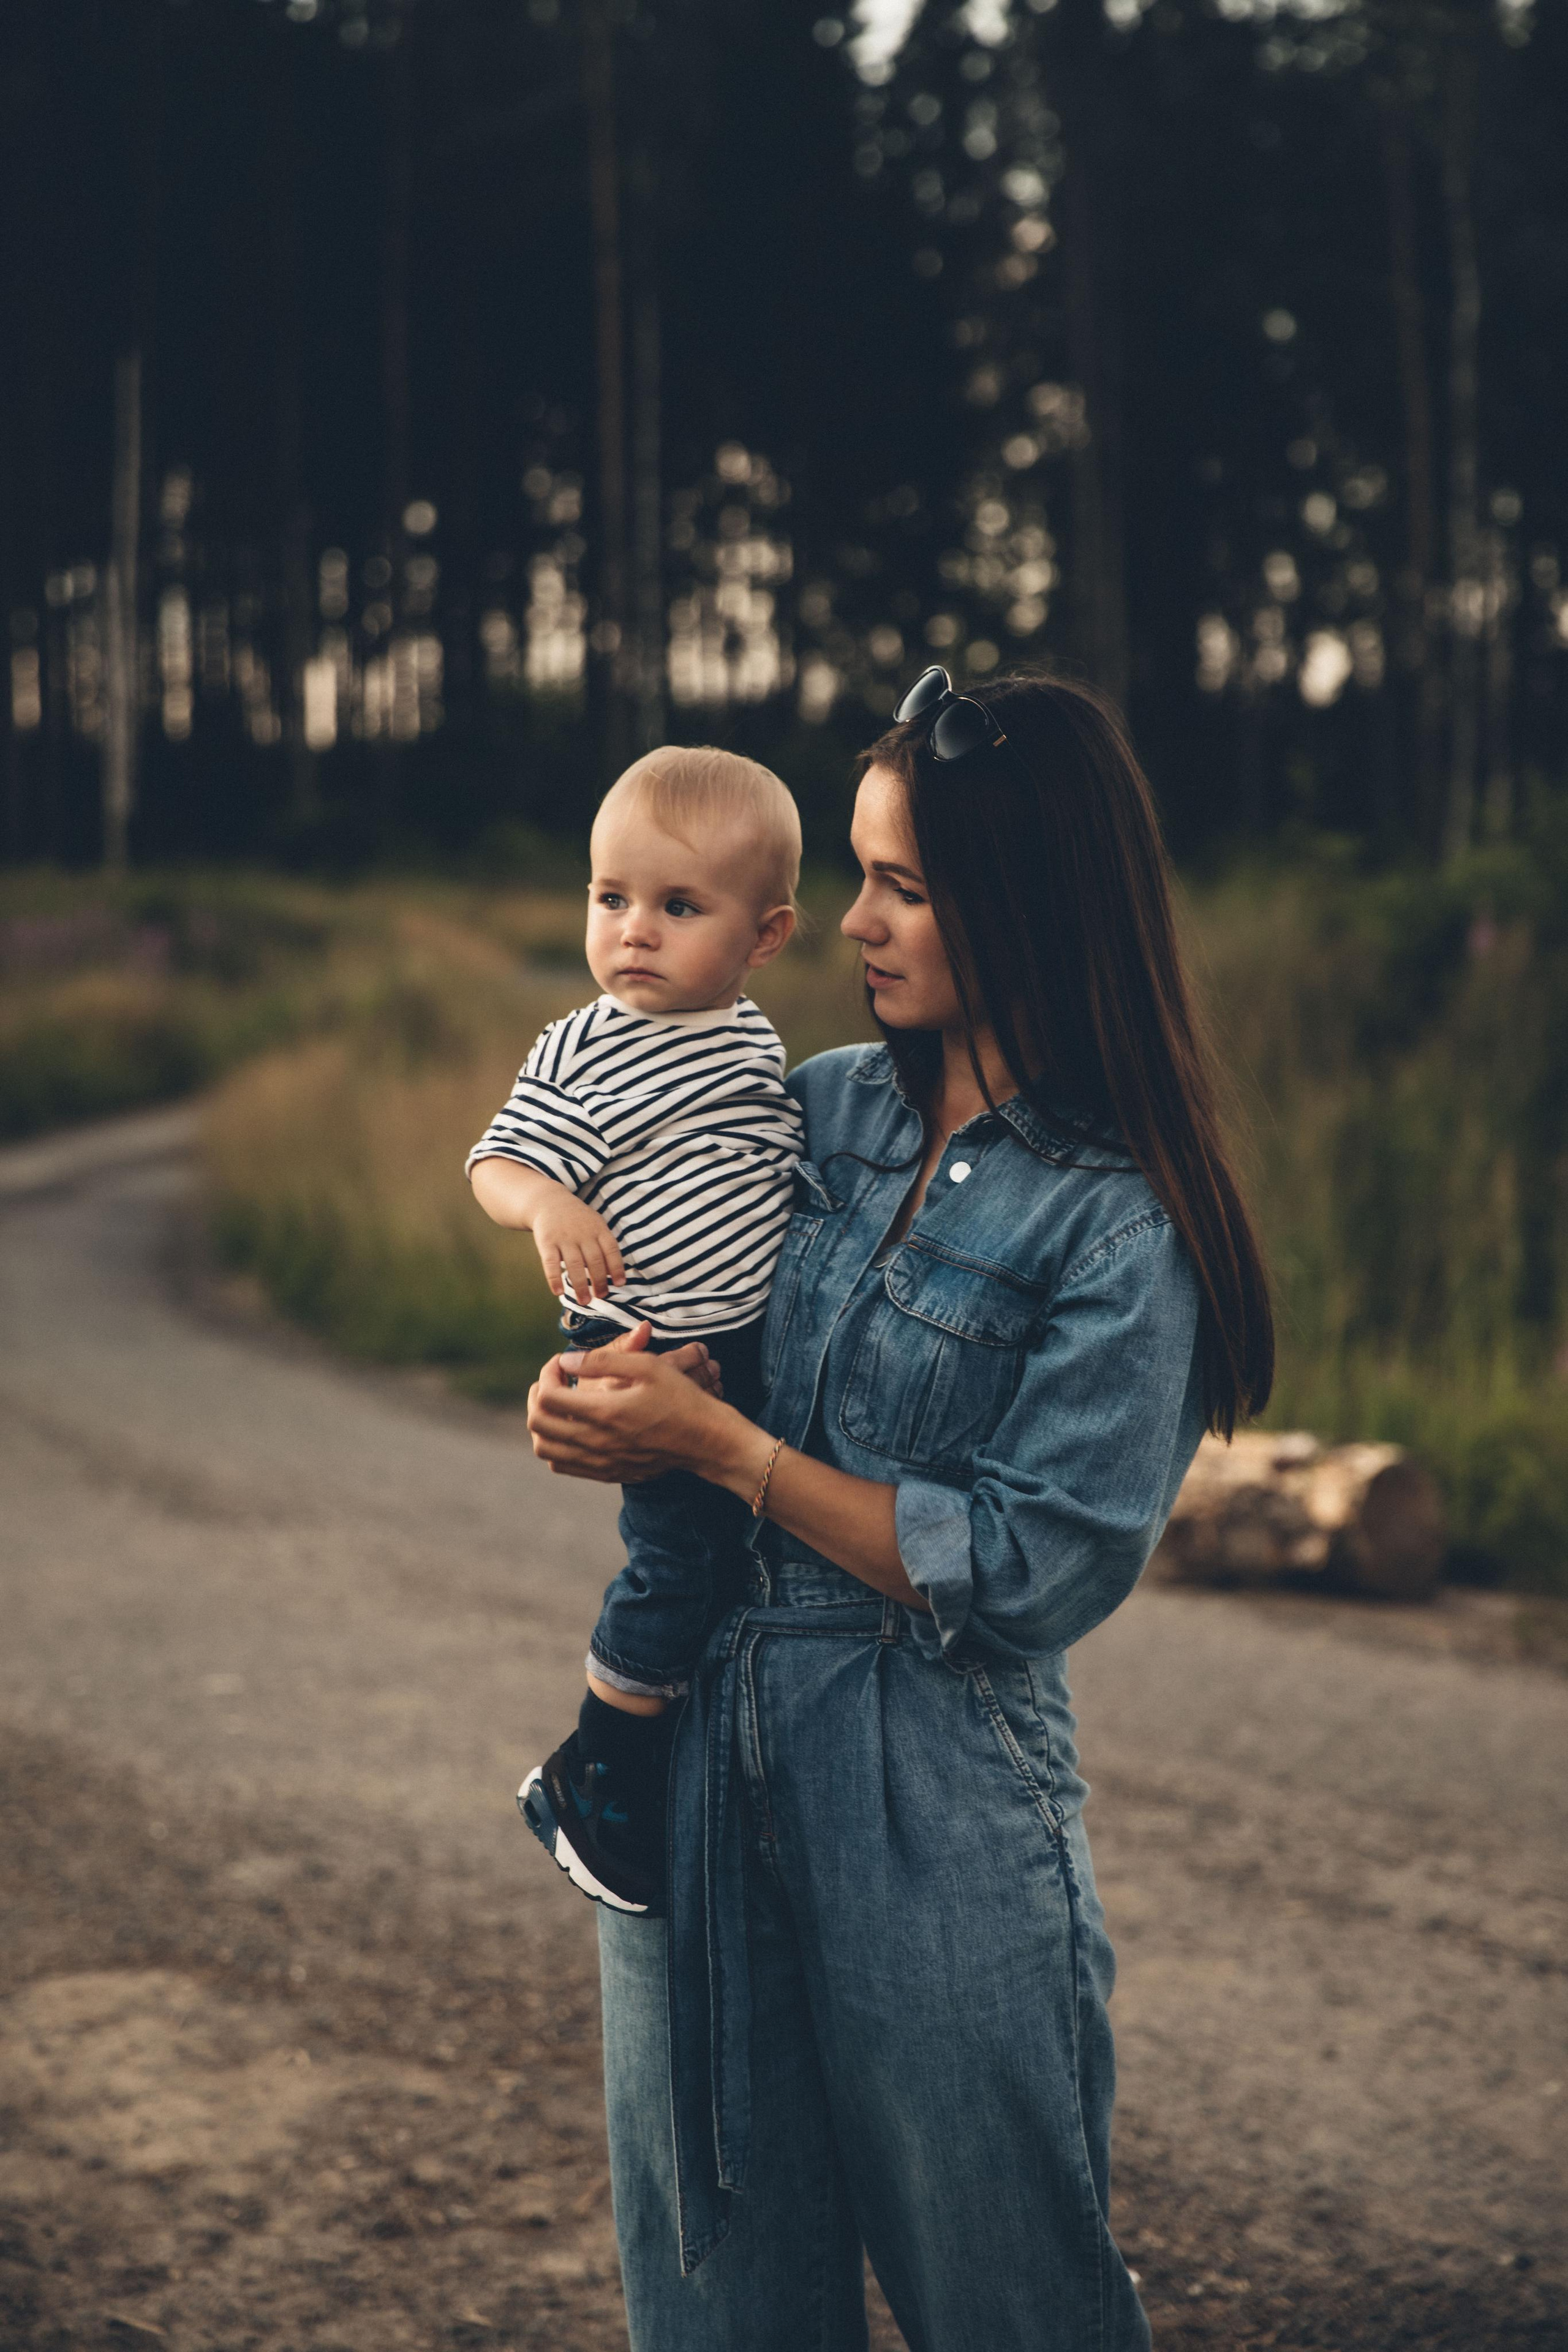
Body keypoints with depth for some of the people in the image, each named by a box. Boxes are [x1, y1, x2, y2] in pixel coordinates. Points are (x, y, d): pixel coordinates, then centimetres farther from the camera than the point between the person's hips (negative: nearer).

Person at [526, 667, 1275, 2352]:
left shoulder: (1117, 1229, -13)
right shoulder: (815, 1110, 5)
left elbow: (1030, 1569, -16)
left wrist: (720, 1448, -16)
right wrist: (589, 1406, -7)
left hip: (937, 1823, -6)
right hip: (701, 1768, 6)